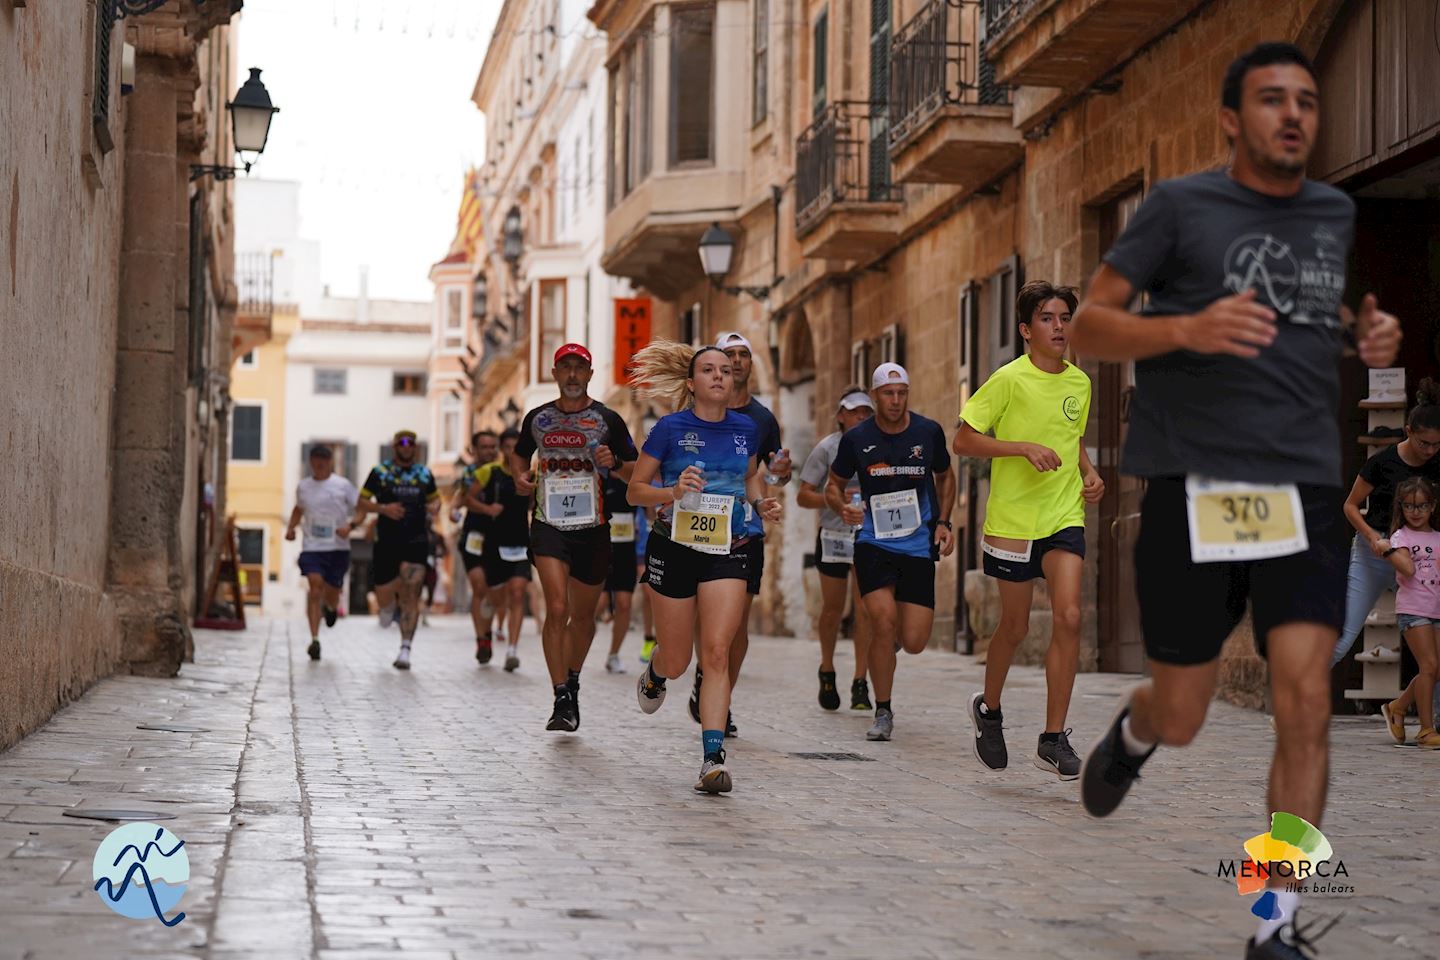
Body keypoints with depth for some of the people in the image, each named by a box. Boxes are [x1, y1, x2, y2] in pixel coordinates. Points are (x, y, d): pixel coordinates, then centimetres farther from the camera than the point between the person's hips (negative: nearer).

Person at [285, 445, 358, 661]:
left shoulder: (343, 485, -2)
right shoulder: (303, 487, 8)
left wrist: (350, 526, -17)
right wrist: (291, 527, 10)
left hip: (338, 547, -1)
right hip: (312, 546, 1)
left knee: (331, 592, 7)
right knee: (315, 587, -18)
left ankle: (331, 607, 48)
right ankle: (314, 639, -20)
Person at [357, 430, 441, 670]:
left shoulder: (425, 474, 10)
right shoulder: (380, 472, 3)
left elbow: (435, 497, 24)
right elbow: (362, 503, 4)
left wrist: (435, 507, 1)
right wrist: (383, 508, -14)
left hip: (416, 542, 0)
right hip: (387, 542, 0)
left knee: (411, 595, -10)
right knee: (383, 594, 3)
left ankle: (405, 649, -9)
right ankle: (390, 606, 42)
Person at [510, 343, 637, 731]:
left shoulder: (607, 420, 1)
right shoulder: (537, 418, 7)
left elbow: (636, 472, 5)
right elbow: (519, 454, 25)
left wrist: (615, 463, -16)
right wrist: (520, 476, 4)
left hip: (592, 527, 1)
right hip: (549, 525, 0)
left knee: (583, 615, 12)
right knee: (557, 610, -16)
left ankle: (572, 682, 36)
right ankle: (562, 699, -15)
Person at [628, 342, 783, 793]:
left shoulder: (745, 428, 3)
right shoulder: (671, 427, -7)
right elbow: (635, 490, -2)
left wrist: (762, 503, 3)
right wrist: (672, 492, -21)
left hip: (728, 552, 2)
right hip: (675, 548, -2)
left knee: (716, 653, -13)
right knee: (677, 661, 9)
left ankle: (713, 758, -13)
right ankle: (654, 674, 48)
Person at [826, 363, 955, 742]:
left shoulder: (929, 432, 0)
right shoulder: (856, 439, -3)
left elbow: (945, 477, 17)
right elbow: (834, 485, 11)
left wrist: (943, 522, 5)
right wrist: (843, 507, -12)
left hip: (918, 545, 1)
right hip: (873, 543, -1)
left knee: (914, 642, -6)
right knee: (883, 619, -20)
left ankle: (895, 635, 35)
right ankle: (883, 713, -2)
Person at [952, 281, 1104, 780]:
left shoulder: (1080, 383, 7)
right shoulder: (1010, 379, -10)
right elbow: (963, 440, -12)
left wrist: (1088, 472, 6)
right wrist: (1024, 447, -22)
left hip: (1065, 517, 4)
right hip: (1013, 519, -4)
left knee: (1068, 617, -14)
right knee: (1015, 626, 9)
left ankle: (1053, 739, -8)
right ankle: (989, 707, 38)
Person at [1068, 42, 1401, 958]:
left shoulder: (1341, 216, 12)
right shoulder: (1181, 206, -1)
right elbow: (1089, 325, -2)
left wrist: (1373, 331, 7)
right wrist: (1187, 329, -20)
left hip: (1307, 489, 3)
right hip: (1195, 486, -3)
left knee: (1306, 704, -10)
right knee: (1180, 718, 7)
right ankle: (1130, 734, 46)